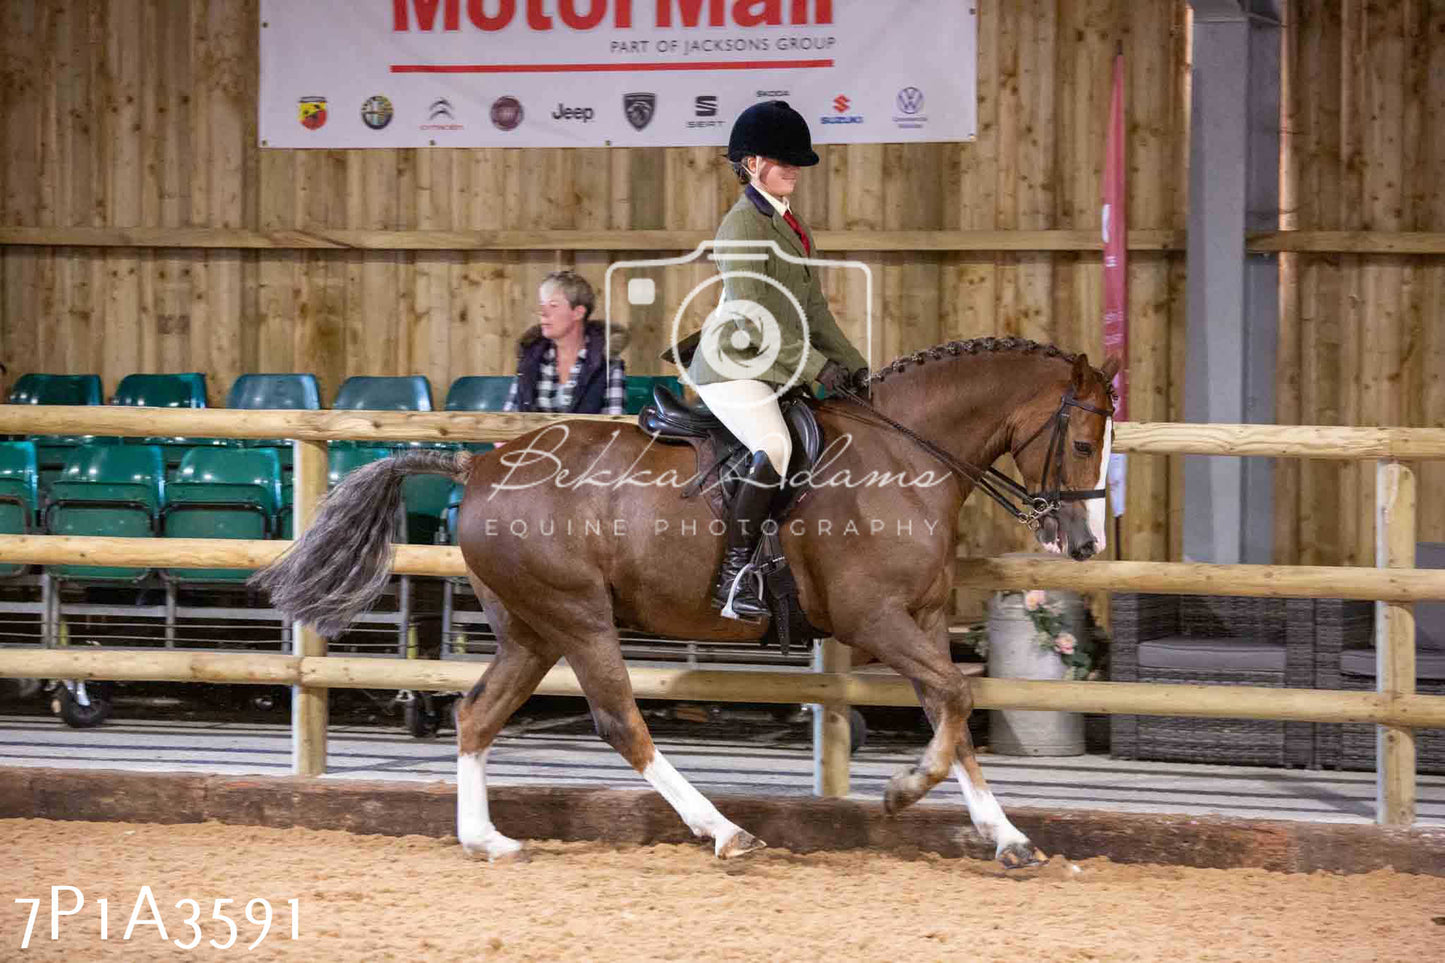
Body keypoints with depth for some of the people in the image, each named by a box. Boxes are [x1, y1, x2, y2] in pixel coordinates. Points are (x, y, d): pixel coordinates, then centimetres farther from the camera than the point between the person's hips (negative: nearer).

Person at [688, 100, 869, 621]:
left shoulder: (789, 223, 18)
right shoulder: (742, 225, -11)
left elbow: (813, 309, 23)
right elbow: (752, 319, -19)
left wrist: (852, 364, 15)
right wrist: (815, 365, -22)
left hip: (776, 367, 10)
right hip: (732, 367, -10)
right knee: (776, 450, -30)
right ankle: (734, 577, -28)